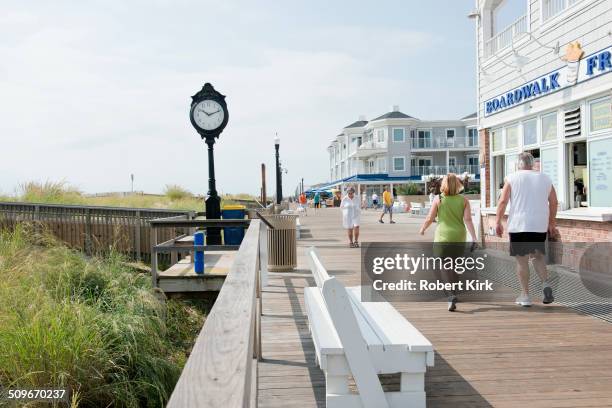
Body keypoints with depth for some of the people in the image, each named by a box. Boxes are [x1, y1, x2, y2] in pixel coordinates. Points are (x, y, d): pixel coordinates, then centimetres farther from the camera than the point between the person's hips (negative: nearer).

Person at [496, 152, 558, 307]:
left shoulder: (512, 178, 0)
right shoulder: (545, 178, 9)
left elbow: (503, 201, -7)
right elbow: (554, 202, 13)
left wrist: (498, 222, 0)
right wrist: (551, 224, 22)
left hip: (518, 225, -3)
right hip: (540, 225, 3)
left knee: (522, 259, 4)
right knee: (538, 256, 18)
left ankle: (525, 295, 7)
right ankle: (546, 285, -3)